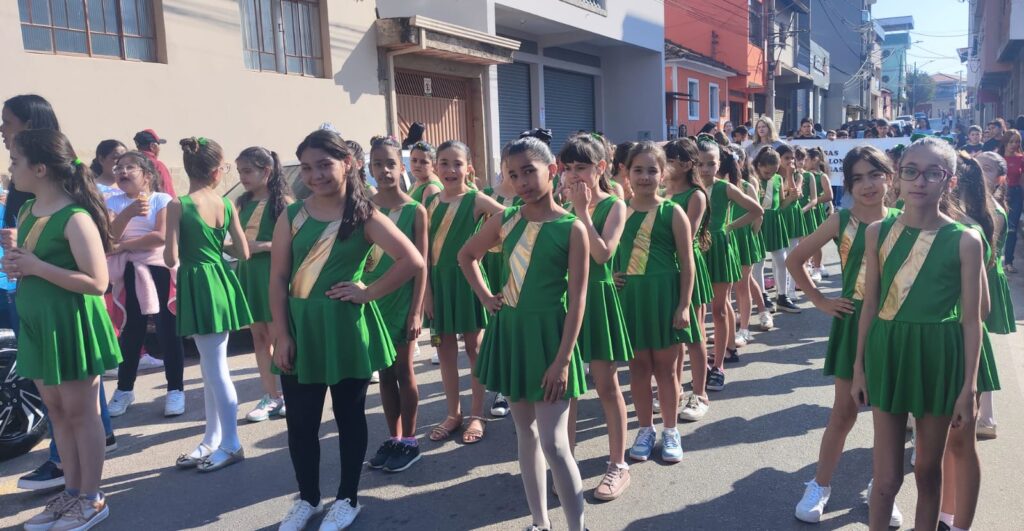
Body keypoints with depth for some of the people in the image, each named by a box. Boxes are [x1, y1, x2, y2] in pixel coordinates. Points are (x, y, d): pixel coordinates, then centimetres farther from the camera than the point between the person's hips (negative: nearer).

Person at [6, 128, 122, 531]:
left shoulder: (75, 218, -18)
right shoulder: (27, 212, 8)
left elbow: (97, 283, -21)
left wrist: (36, 266, -21)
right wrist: (14, 261, -2)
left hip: (71, 324, -8)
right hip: (38, 324, 8)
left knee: (80, 412, 3)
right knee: (56, 410, 15)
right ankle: (72, 490, 28)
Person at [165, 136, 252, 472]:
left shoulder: (178, 205, -12)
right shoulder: (225, 203, 2)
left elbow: (171, 258, -15)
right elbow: (243, 253, 5)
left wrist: (183, 253, 6)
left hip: (198, 286, -6)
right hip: (221, 283, 6)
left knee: (215, 369, 1)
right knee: (212, 367, 15)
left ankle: (231, 444, 11)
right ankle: (212, 440, 26)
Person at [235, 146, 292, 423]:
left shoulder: (282, 201, -8)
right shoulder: (241, 203, 10)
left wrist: (263, 246, -21)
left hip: (273, 273, -6)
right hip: (248, 273, 6)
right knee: (259, 336, 10)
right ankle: (271, 396, 19)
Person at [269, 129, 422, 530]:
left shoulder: (364, 216, -6)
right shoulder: (291, 216, 2)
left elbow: (413, 261, -14)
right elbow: (278, 279, 0)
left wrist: (368, 293, -12)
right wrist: (281, 335, -5)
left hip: (346, 327, -3)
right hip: (301, 327, 3)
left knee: (349, 415, 11)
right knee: (300, 419, 11)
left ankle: (348, 498, 30)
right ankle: (308, 498, 32)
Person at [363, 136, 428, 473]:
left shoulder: (415, 211, -7)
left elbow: (421, 265, -8)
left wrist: (416, 311, -11)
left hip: (402, 299, -3)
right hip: (372, 298, 4)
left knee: (403, 371, 5)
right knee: (384, 372, 12)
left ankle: (409, 442, 20)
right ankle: (394, 438, 26)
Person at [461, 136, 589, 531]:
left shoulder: (572, 228, -10)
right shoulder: (505, 220, 2)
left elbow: (577, 299, -12)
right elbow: (467, 255, 20)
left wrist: (563, 360, -16)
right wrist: (484, 296, 8)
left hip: (548, 334, -5)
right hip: (510, 332, 5)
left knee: (554, 444, -6)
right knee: (526, 433, 14)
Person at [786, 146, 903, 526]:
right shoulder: (840, 221, -4)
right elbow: (794, 260, 2)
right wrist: (820, 301, 0)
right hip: (853, 322, -1)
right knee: (844, 411, 6)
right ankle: (820, 486, 21)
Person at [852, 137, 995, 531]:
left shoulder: (965, 241, -7)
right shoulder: (878, 232, -1)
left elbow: (972, 318, -5)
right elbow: (870, 304, 5)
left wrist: (970, 386, -6)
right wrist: (859, 365, 6)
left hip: (939, 358, -1)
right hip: (887, 353, 1)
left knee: (928, 469, 14)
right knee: (886, 476, 6)